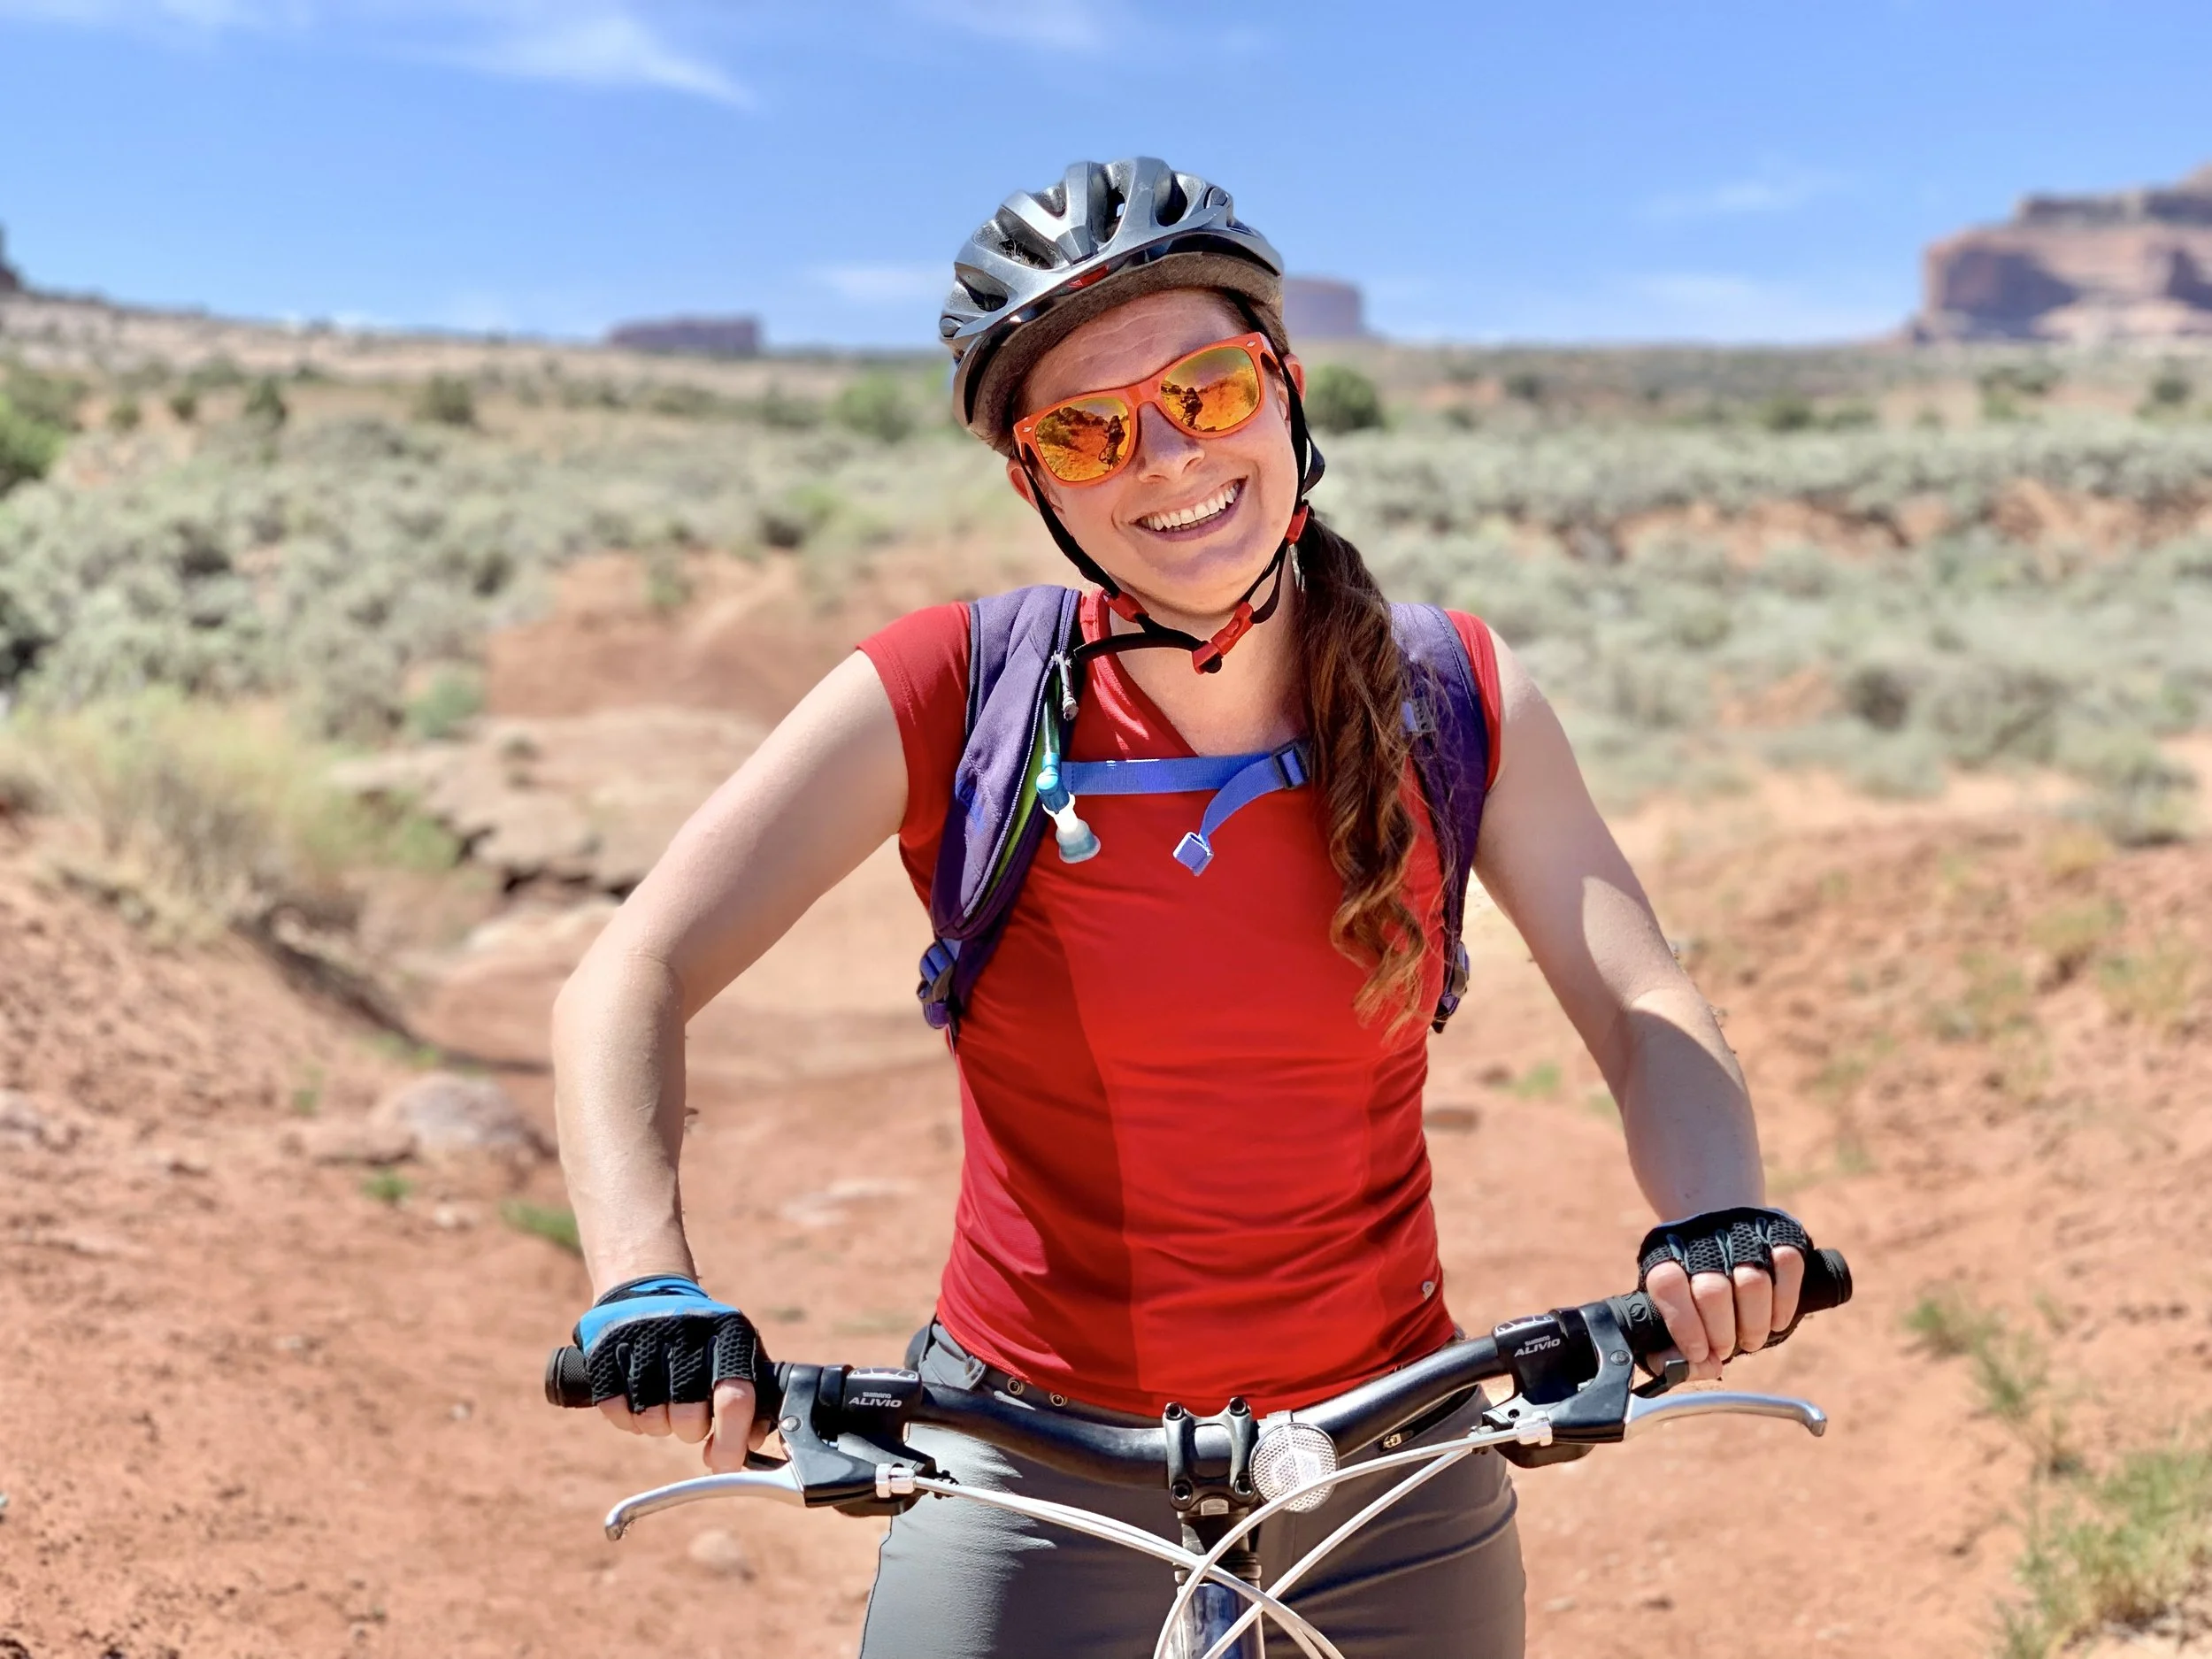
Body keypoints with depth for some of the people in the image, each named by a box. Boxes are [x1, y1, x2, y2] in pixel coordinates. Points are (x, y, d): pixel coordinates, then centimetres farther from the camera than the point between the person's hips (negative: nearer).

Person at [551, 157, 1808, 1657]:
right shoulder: (950, 698, -13)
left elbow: (1645, 1006, -8)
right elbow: (632, 982, -15)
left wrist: (1720, 1216, -28)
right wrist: (647, 1282, -30)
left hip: (1394, 1483, 2)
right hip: (1031, 1473, -1)